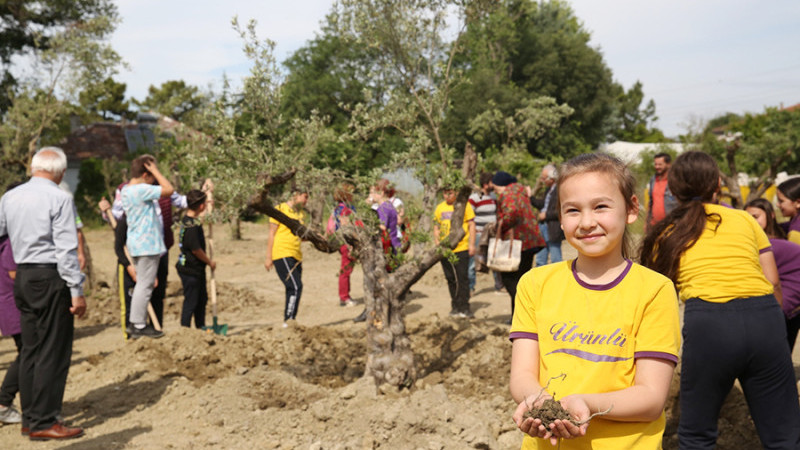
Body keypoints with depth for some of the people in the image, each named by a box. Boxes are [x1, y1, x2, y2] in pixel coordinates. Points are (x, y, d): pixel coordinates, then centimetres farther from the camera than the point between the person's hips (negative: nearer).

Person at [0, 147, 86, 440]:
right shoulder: (59, 198, -11)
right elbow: (66, 249, -15)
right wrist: (77, 291, -13)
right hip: (51, 277, -7)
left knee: (30, 349, 15)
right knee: (54, 352, 0)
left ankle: (29, 418, 23)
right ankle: (43, 423, 4)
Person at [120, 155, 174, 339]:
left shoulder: (126, 190, 11)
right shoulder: (141, 190, -18)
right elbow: (168, 189, -20)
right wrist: (155, 171, -13)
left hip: (137, 244, 10)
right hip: (147, 245, -10)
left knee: (142, 284, 16)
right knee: (145, 285, -4)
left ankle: (136, 323, 21)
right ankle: (139, 326, 2)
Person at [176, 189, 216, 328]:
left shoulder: (188, 218, 5)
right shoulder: (192, 225, -23)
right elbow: (196, 249, -23)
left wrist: (207, 190, 35)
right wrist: (210, 262, -8)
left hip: (197, 269, 10)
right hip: (190, 270, -10)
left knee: (202, 298, 19)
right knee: (191, 301, 0)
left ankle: (201, 327, 30)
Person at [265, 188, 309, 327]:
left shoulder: (301, 213, 17)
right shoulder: (280, 209, -4)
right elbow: (272, 234, -4)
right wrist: (269, 257, -8)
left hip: (296, 255, 8)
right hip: (282, 254, -7)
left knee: (293, 289, 8)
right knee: (295, 287, -17)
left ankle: (291, 319, 14)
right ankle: (288, 320, -13)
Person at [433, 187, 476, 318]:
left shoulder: (464, 205, -2)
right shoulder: (440, 208, 9)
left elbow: (471, 225, -2)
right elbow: (436, 227, 16)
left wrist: (472, 244, -8)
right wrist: (437, 243, 4)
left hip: (461, 248, -4)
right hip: (445, 250, 4)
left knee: (462, 278, -5)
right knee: (451, 279, 10)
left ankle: (464, 308, 1)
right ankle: (455, 307, 21)